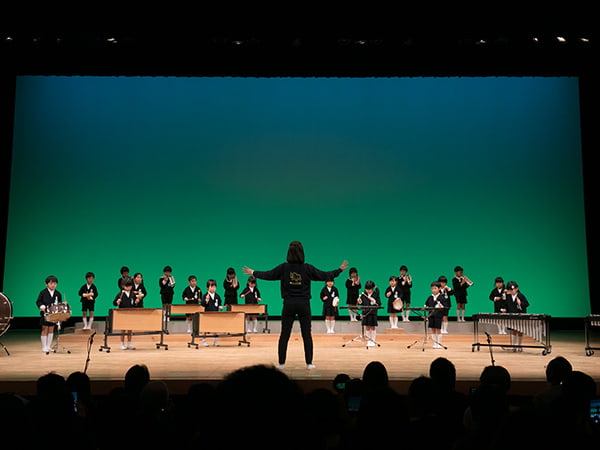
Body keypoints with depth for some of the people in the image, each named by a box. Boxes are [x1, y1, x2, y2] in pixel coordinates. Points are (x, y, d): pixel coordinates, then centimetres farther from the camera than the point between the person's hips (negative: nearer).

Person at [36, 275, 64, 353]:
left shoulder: (58, 294, 6)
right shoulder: (43, 292, -1)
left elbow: (60, 303, 12)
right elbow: (38, 301, -1)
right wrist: (41, 306, -20)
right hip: (45, 314, -3)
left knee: (51, 330, 7)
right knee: (45, 329, 1)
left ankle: (48, 346, 17)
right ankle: (44, 347, 8)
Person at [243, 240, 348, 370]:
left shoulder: (284, 267, -4)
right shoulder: (307, 268, -5)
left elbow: (268, 275, 4)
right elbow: (324, 276, 2)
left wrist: (253, 272, 21)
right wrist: (340, 270, 15)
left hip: (288, 304, 1)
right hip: (304, 304, -1)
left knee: (284, 335, 8)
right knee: (307, 335, 7)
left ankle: (281, 363, 12)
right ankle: (309, 363, 9)